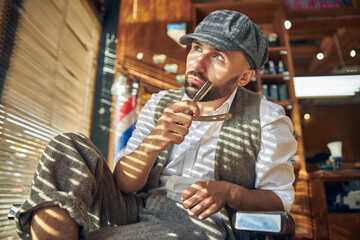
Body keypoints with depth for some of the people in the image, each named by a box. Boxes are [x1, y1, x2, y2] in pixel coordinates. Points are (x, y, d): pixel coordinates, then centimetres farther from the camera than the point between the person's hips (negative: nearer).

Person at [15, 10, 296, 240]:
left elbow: (280, 198, 4)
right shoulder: (160, 103, 7)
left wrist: (229, 191, -18)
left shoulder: (268, 118, 0)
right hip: (134, 210, 4)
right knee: (69, 147, -15)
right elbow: (122, 184, 1)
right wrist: (153, 143, -21)